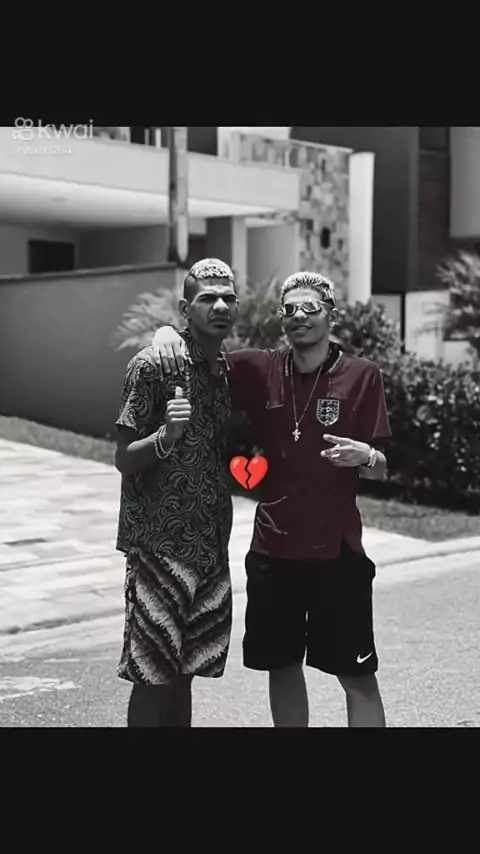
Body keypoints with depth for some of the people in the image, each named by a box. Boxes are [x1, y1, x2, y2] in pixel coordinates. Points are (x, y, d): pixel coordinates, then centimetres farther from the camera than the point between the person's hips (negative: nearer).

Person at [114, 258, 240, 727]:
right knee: (153, 677, -2)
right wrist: (165, 437, -28)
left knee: (184, 672, 12)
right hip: (160, 545, -6)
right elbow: (124, 460, -11)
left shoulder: (227, 369, 11)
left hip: (210, 544, 7)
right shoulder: (152, 365, -10)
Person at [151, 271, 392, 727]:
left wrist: (364, 456, -24)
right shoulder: (261, 371, 1)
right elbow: (201, 352, 9)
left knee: (357, 676, 4)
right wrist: (167, 334, -13)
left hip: (335, 550, -3)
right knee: (282, 666, 14)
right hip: (272, 548, 3)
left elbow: (380, 469, -1)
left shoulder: (361, 376, -6)